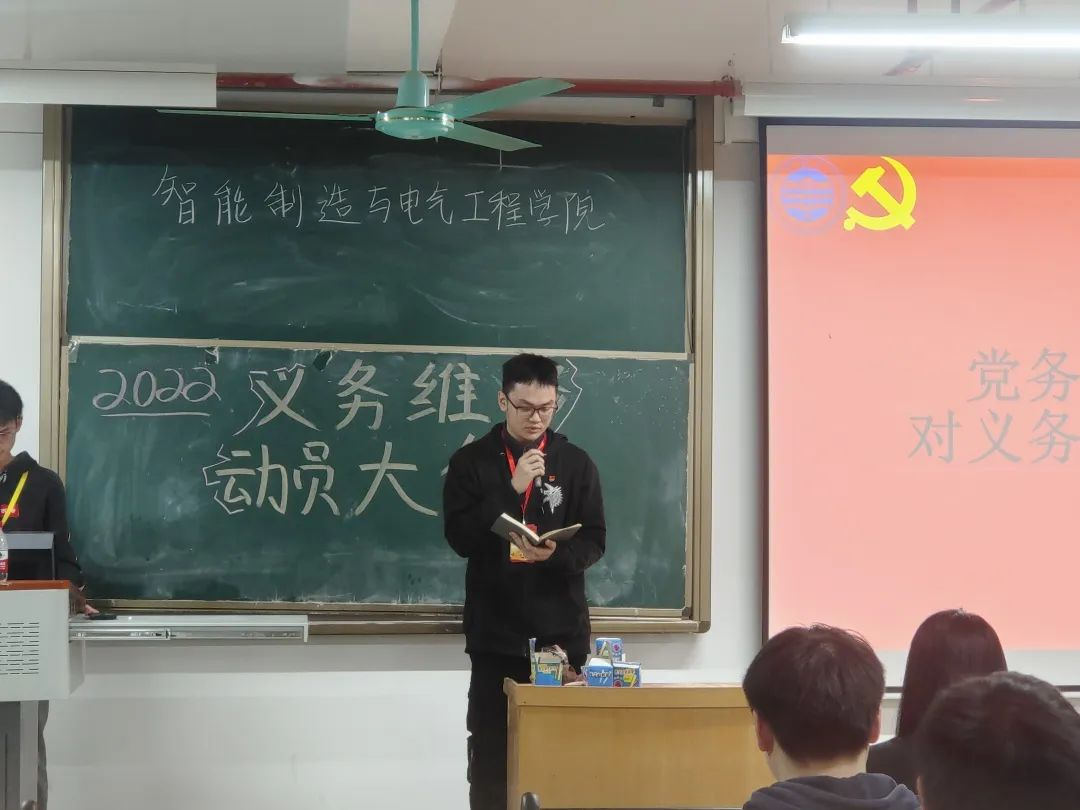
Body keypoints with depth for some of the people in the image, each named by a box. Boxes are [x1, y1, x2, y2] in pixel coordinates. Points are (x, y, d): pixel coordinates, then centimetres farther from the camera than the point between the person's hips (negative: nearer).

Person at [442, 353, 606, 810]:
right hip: (495, 631, 0)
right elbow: (459, 537, -6)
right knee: (491, 750, 2)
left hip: (561, 630, 0)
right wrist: (511, 489, -15)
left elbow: (593, 541, 1)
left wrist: (555, 554, -20)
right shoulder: (471, 462, 4)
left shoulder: (576, 463, 6)